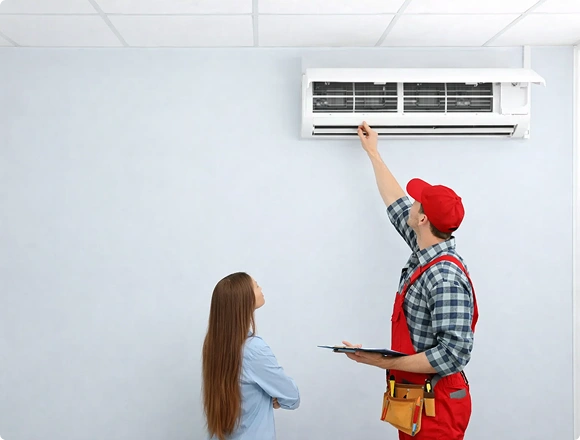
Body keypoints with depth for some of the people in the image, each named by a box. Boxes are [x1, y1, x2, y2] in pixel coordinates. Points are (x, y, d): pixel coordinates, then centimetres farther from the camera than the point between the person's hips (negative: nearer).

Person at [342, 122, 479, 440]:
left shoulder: (445, 278, -25)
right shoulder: (426, 253, 1)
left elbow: (454, 353, -28)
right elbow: (396, 204, 15)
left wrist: (384, 362, -28)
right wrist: (373, 153, 25)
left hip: (436, 401, -9)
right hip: (414, 396, 9)